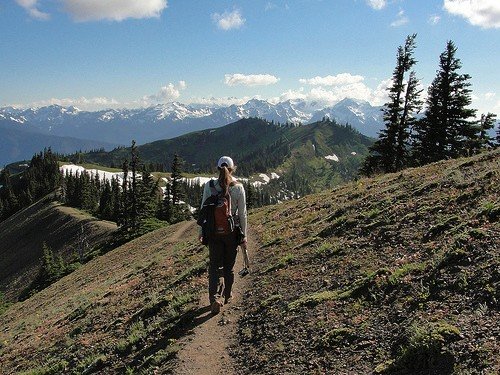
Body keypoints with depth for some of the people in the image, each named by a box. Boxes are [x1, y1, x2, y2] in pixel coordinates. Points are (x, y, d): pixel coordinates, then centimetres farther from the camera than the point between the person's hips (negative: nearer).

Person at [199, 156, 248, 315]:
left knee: (214, 266, 8)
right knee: (229, 266, 16)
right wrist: (244, 236, 2)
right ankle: (227, 296, 31)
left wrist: (202, 231, 10)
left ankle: (214, 298, -10)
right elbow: (242, 214, -6)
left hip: (213, 232, 0)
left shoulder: (209, 185, -6)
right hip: (232, 232, 0)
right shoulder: (238, 187, -9)